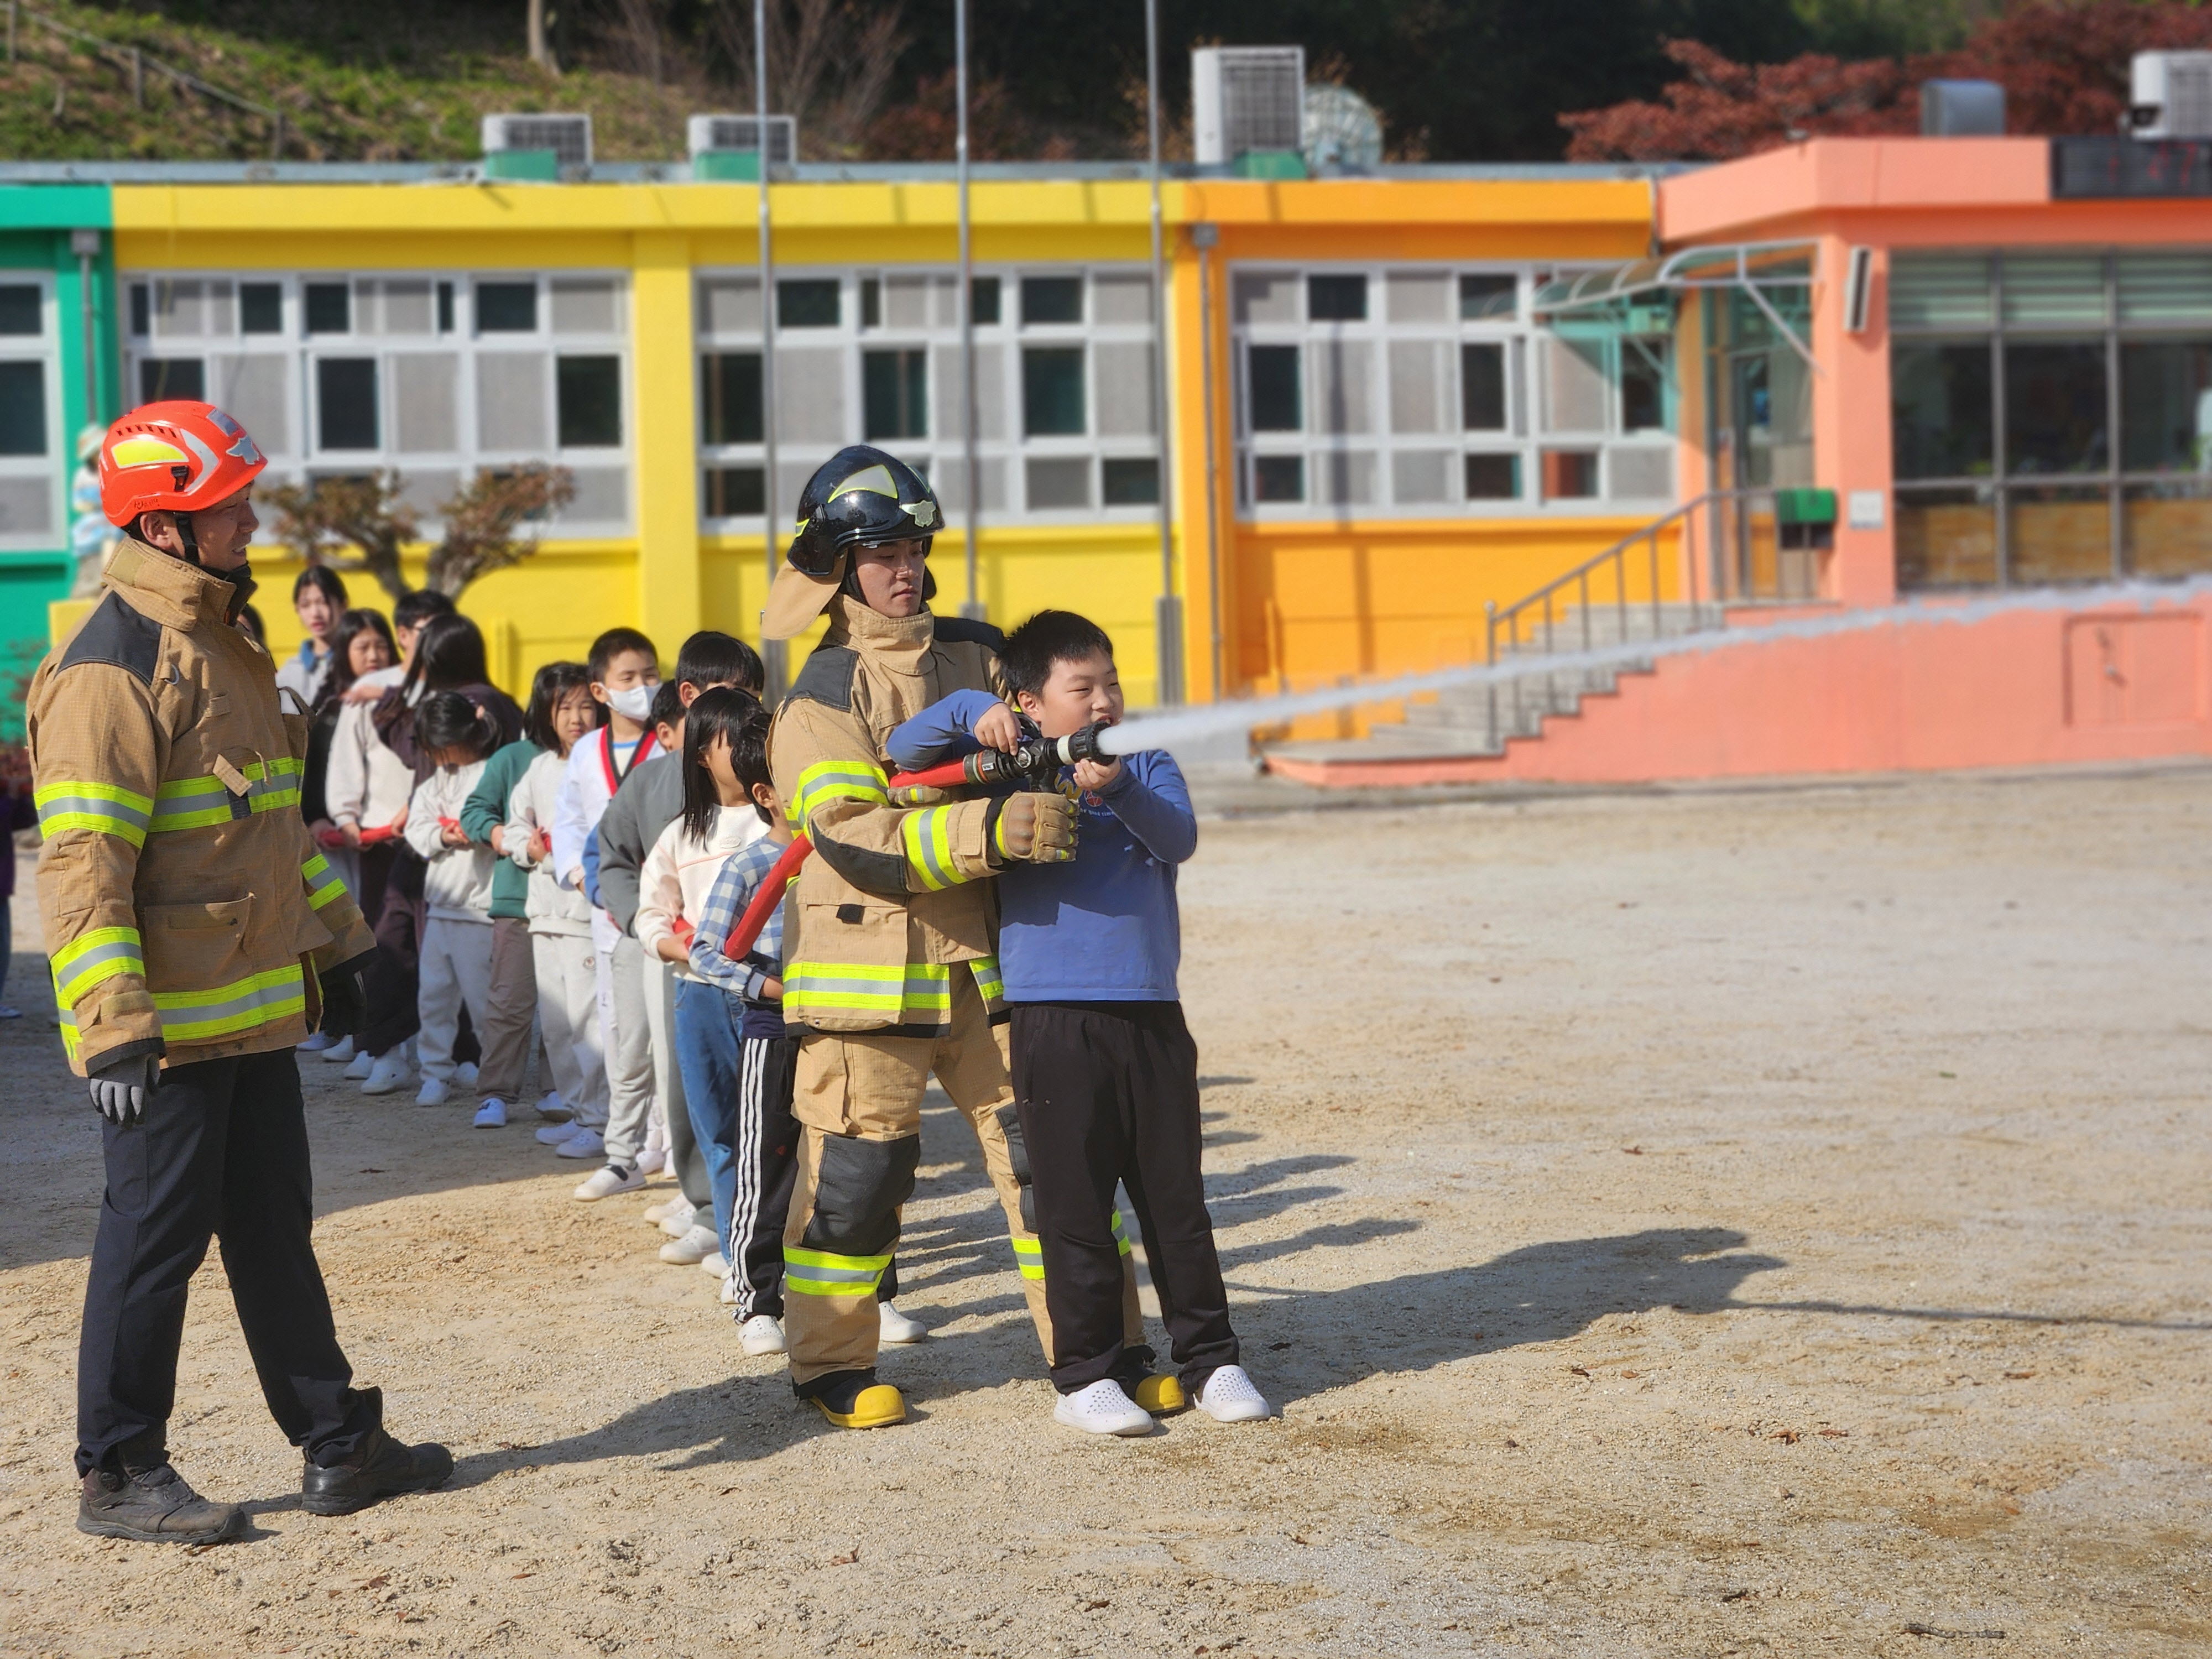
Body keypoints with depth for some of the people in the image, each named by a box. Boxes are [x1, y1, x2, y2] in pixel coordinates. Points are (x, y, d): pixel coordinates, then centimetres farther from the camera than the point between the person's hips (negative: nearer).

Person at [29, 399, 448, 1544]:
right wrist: (115, 1028, -27)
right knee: (156, 1237, 0)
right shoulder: (111, 667, -17)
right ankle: (118, 1479, 11)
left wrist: (335, 937, 25)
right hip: (167, 1025, -9)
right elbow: (82, 862, -22)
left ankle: (337, 1446, 24)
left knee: (274, 1232, 15)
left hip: (256, 1010, 9)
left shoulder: (226, 647, 14)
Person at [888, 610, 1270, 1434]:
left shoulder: (1145, 761, 11)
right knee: (1074, 1202, 0)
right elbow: (904, 749, 3)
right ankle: (1087, 1373, 8)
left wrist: (1117, 788, -23)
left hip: (1152, 1011, 2)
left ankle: (1208, 1358, 17)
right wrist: (972, 713, -12)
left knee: (1176, 1195, 8)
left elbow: (1179, 838, -6)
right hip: (1053, 1016, -2)